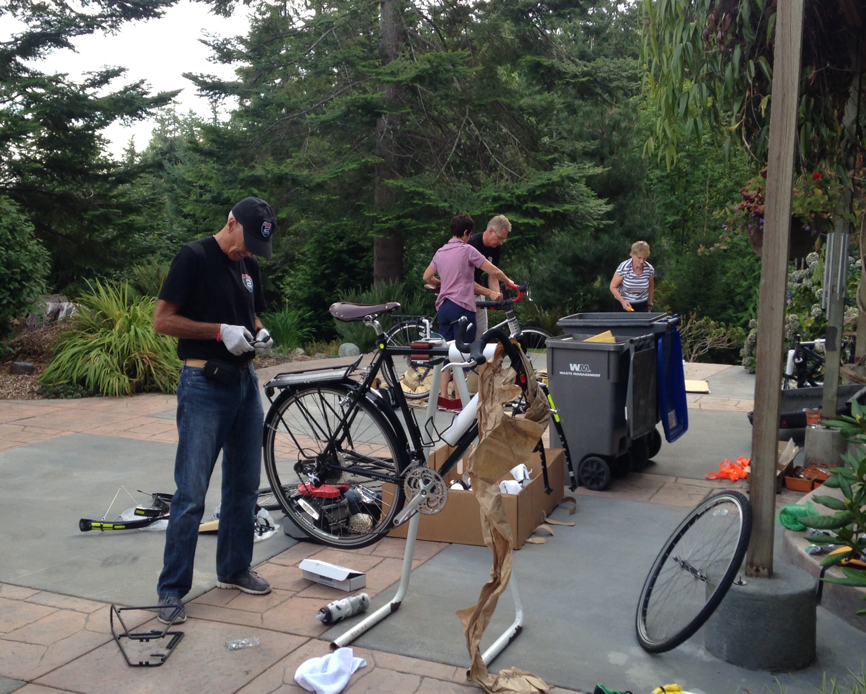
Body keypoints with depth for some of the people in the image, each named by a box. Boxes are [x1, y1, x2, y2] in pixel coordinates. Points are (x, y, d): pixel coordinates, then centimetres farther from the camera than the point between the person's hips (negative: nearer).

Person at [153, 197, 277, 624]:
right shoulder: (195, 258, -10)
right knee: (191, 495, -4)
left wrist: (259, 333, 1)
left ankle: (234, 568, 29)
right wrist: (221, 330, -20)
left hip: (245, 382, 8)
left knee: (244, 484, 14)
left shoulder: (249, 265, 12)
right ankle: (172, 589, 8)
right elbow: (162, 320, -13)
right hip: (204, 385, -7)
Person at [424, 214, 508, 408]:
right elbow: (494, 272, -11)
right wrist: (508, 282, 7)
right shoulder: (467, 250, -8)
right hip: (462, 307, -7)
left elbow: (427, 277, 19)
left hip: (443, 306, 7)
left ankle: (443, 397, 10)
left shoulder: (440, 252, 12)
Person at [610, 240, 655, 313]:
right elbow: (613, 287, -11)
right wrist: (622, 301, -24)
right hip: (623, 304, -2)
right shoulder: (623, 268, -19)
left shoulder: (650, 269, -9)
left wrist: (649, 305, 18)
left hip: (641, 306, 2)